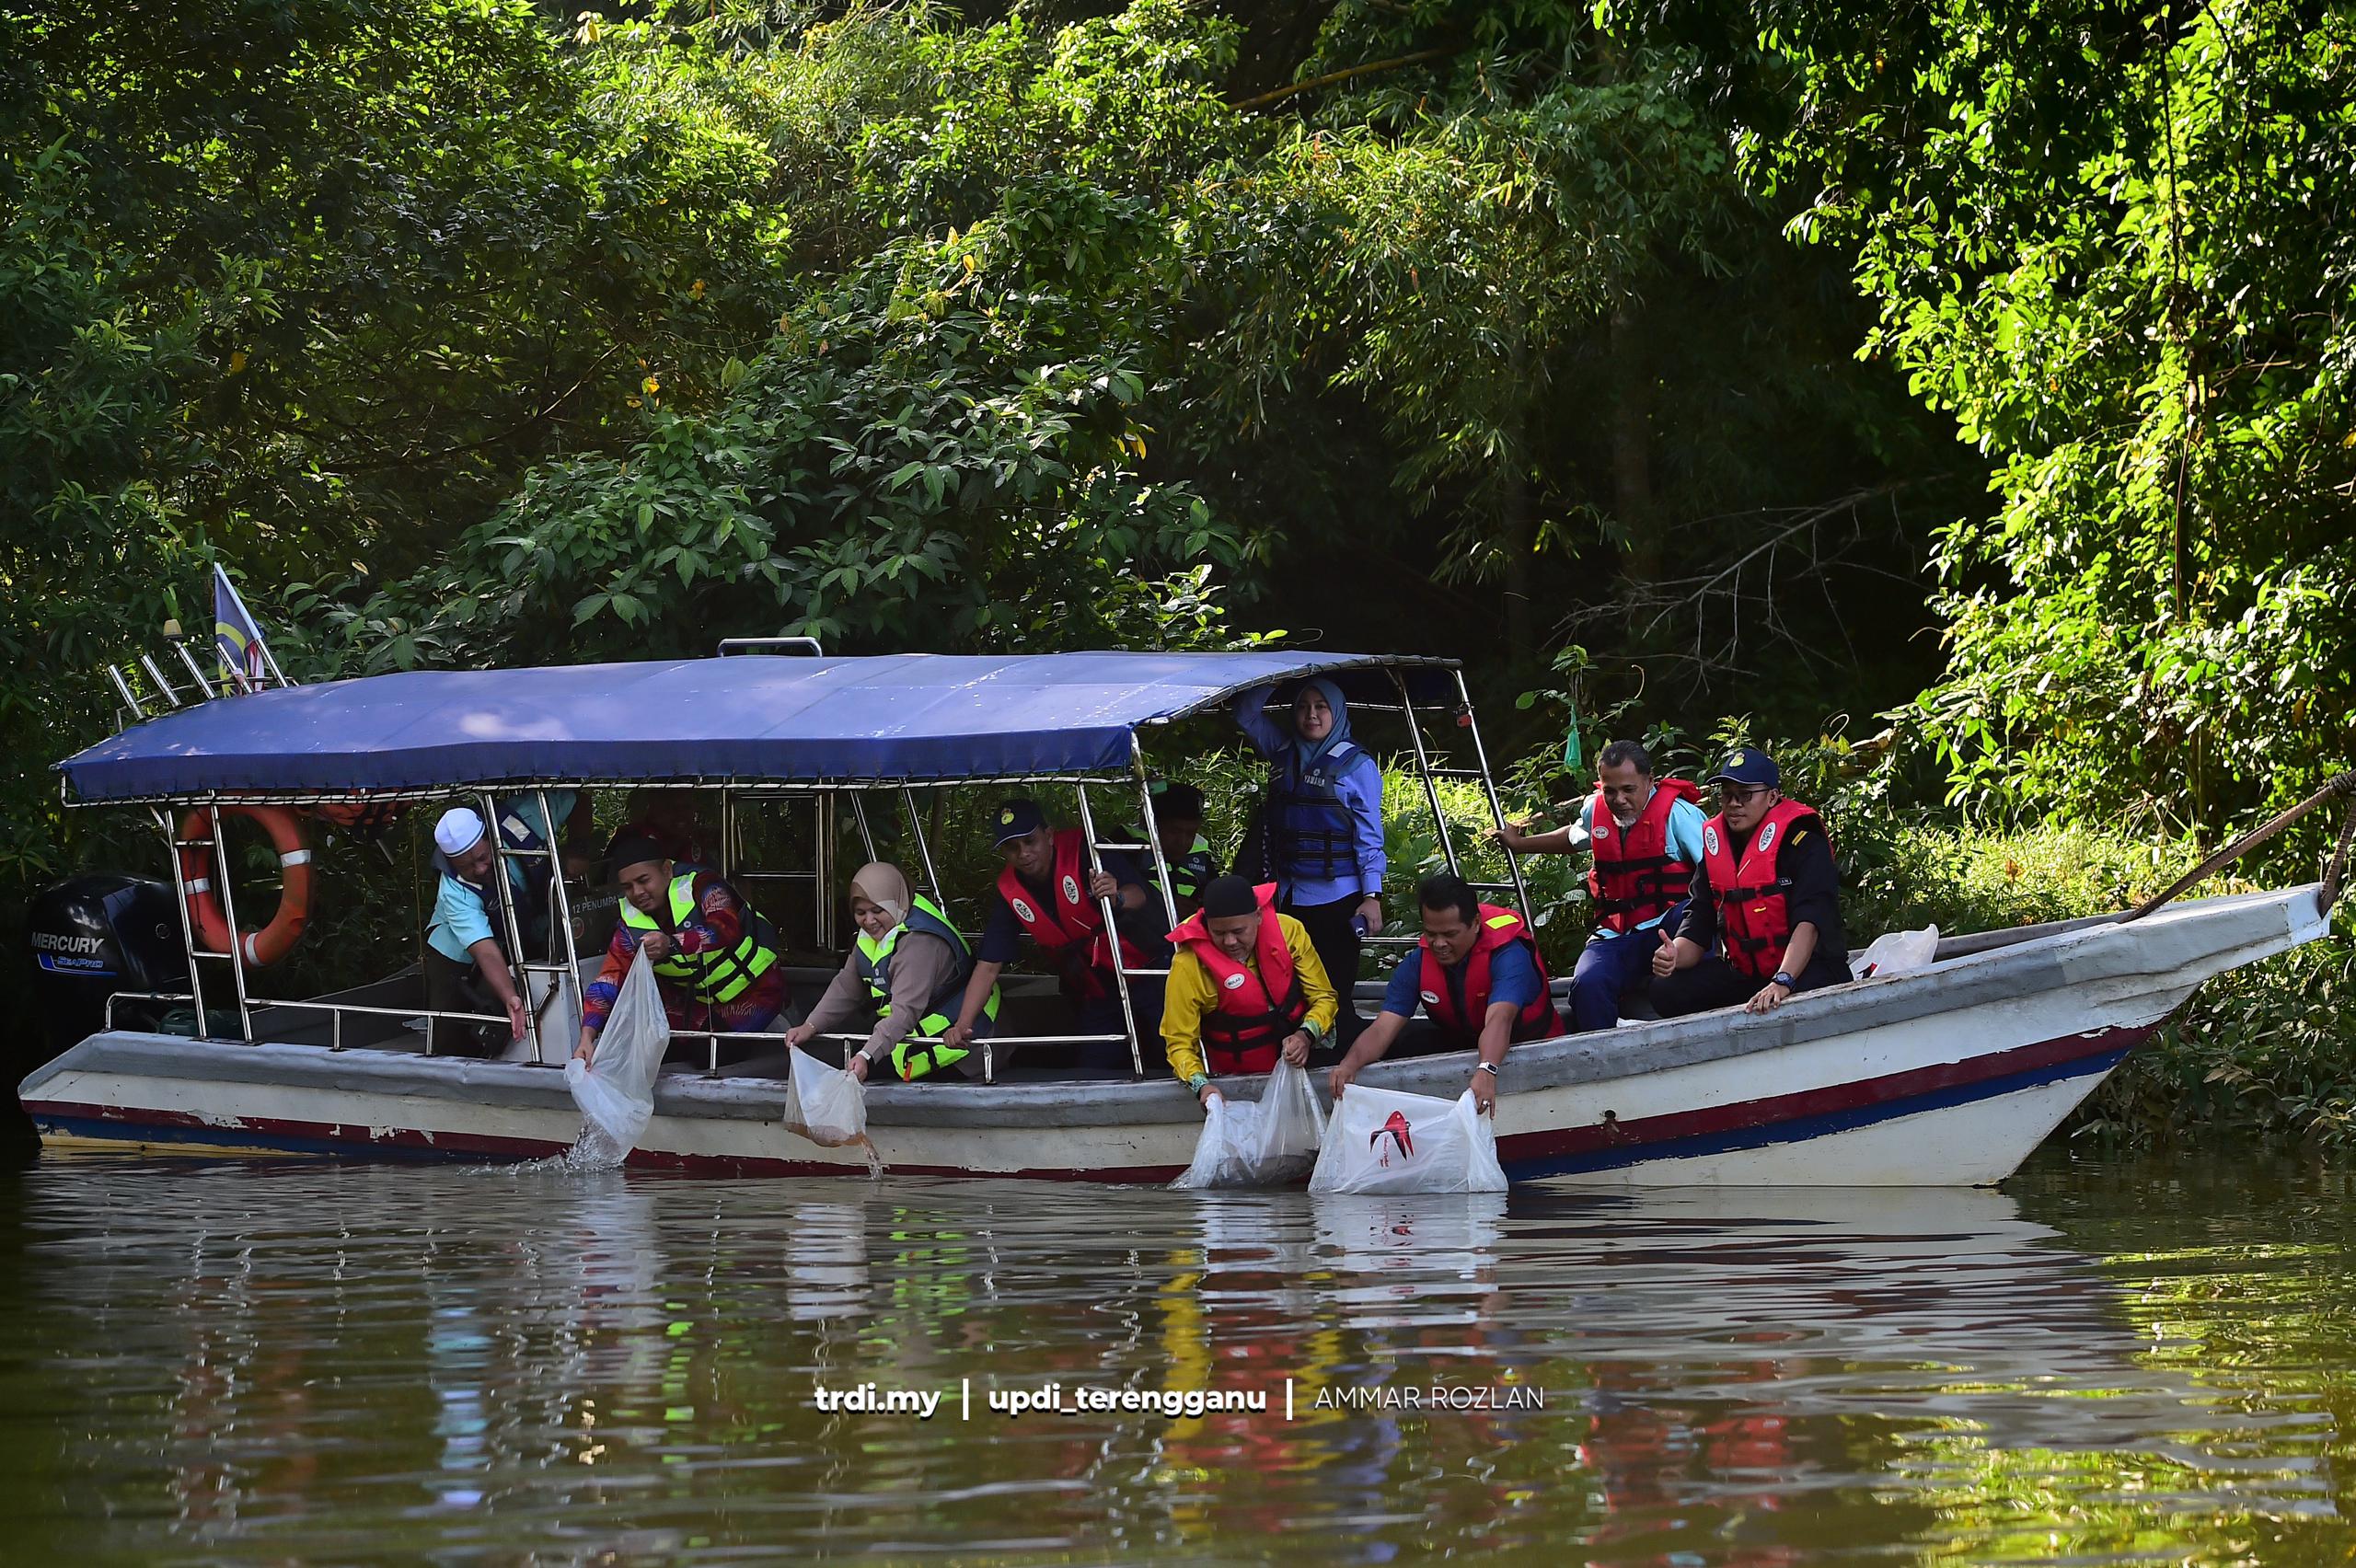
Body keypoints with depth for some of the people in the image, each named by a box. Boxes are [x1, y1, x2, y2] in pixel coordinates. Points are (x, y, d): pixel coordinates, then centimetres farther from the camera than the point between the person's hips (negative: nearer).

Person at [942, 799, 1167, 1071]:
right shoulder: (1008, 893, -4)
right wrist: (962, 1025, -18)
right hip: (1099, 995, 5)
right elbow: (988, 966, -5)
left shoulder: (1083, 851, -18)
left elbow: (1139, 895, -26)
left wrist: (1117, 897, -51)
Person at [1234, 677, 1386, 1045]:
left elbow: (1369, 836, -4)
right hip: (1289, 895, 5)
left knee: (1335, 994, -5)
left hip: (1337, 897, -5)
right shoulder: (1284, 753, 11)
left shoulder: (1357, 765, -2)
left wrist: (1372, 896, -10)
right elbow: (1246, 712, 16)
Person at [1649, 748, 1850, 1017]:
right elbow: (1698, 925, 3)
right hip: (1744, 972, 6)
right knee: (1667, 990, -15)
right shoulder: (1714, 845, 6)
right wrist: (1674, 956, -22)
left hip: (1810, 966, -6)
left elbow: (1809, 921, -27)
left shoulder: (1803, 843, -13)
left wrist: (1782, 982, -42)